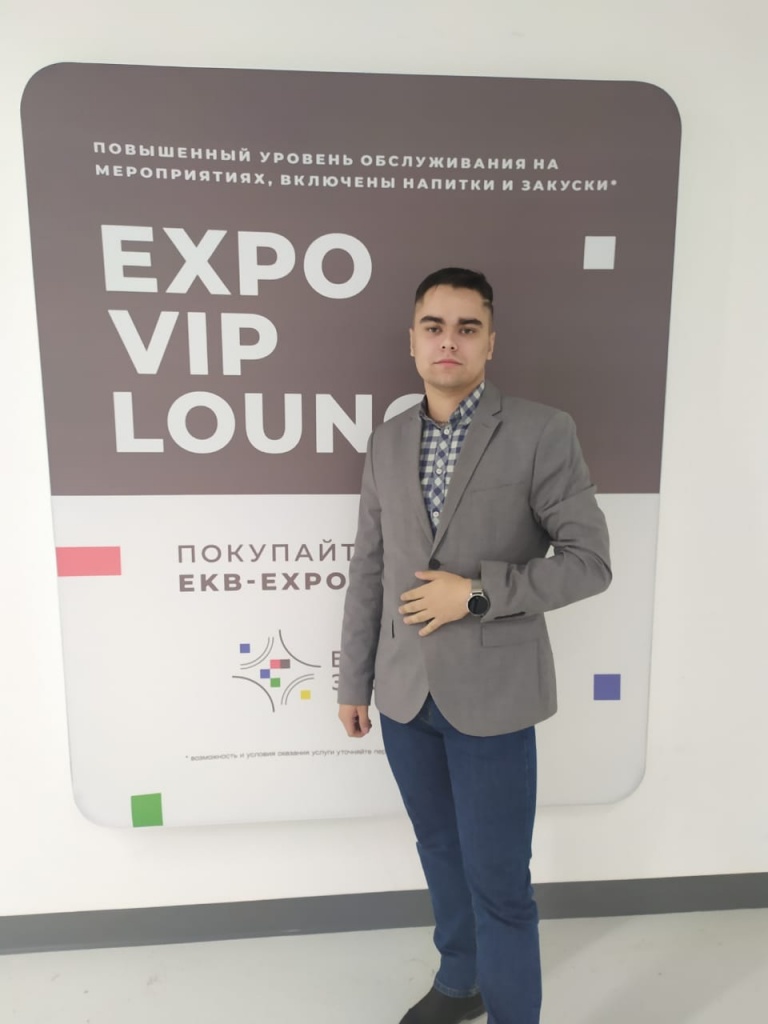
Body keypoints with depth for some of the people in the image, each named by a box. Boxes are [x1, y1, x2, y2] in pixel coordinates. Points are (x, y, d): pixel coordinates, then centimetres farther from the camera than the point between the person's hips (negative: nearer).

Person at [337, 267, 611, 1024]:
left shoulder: (541, 432, -9)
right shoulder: (387, 441, 4)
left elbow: (589, 561, -10)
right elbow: (367, 571, 6)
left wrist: (476, 593, -18)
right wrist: (354, 682, 8)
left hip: (491, 696, -4)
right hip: (405, 695, 5)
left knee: (499, 882, 9)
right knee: (441, 853, 23)